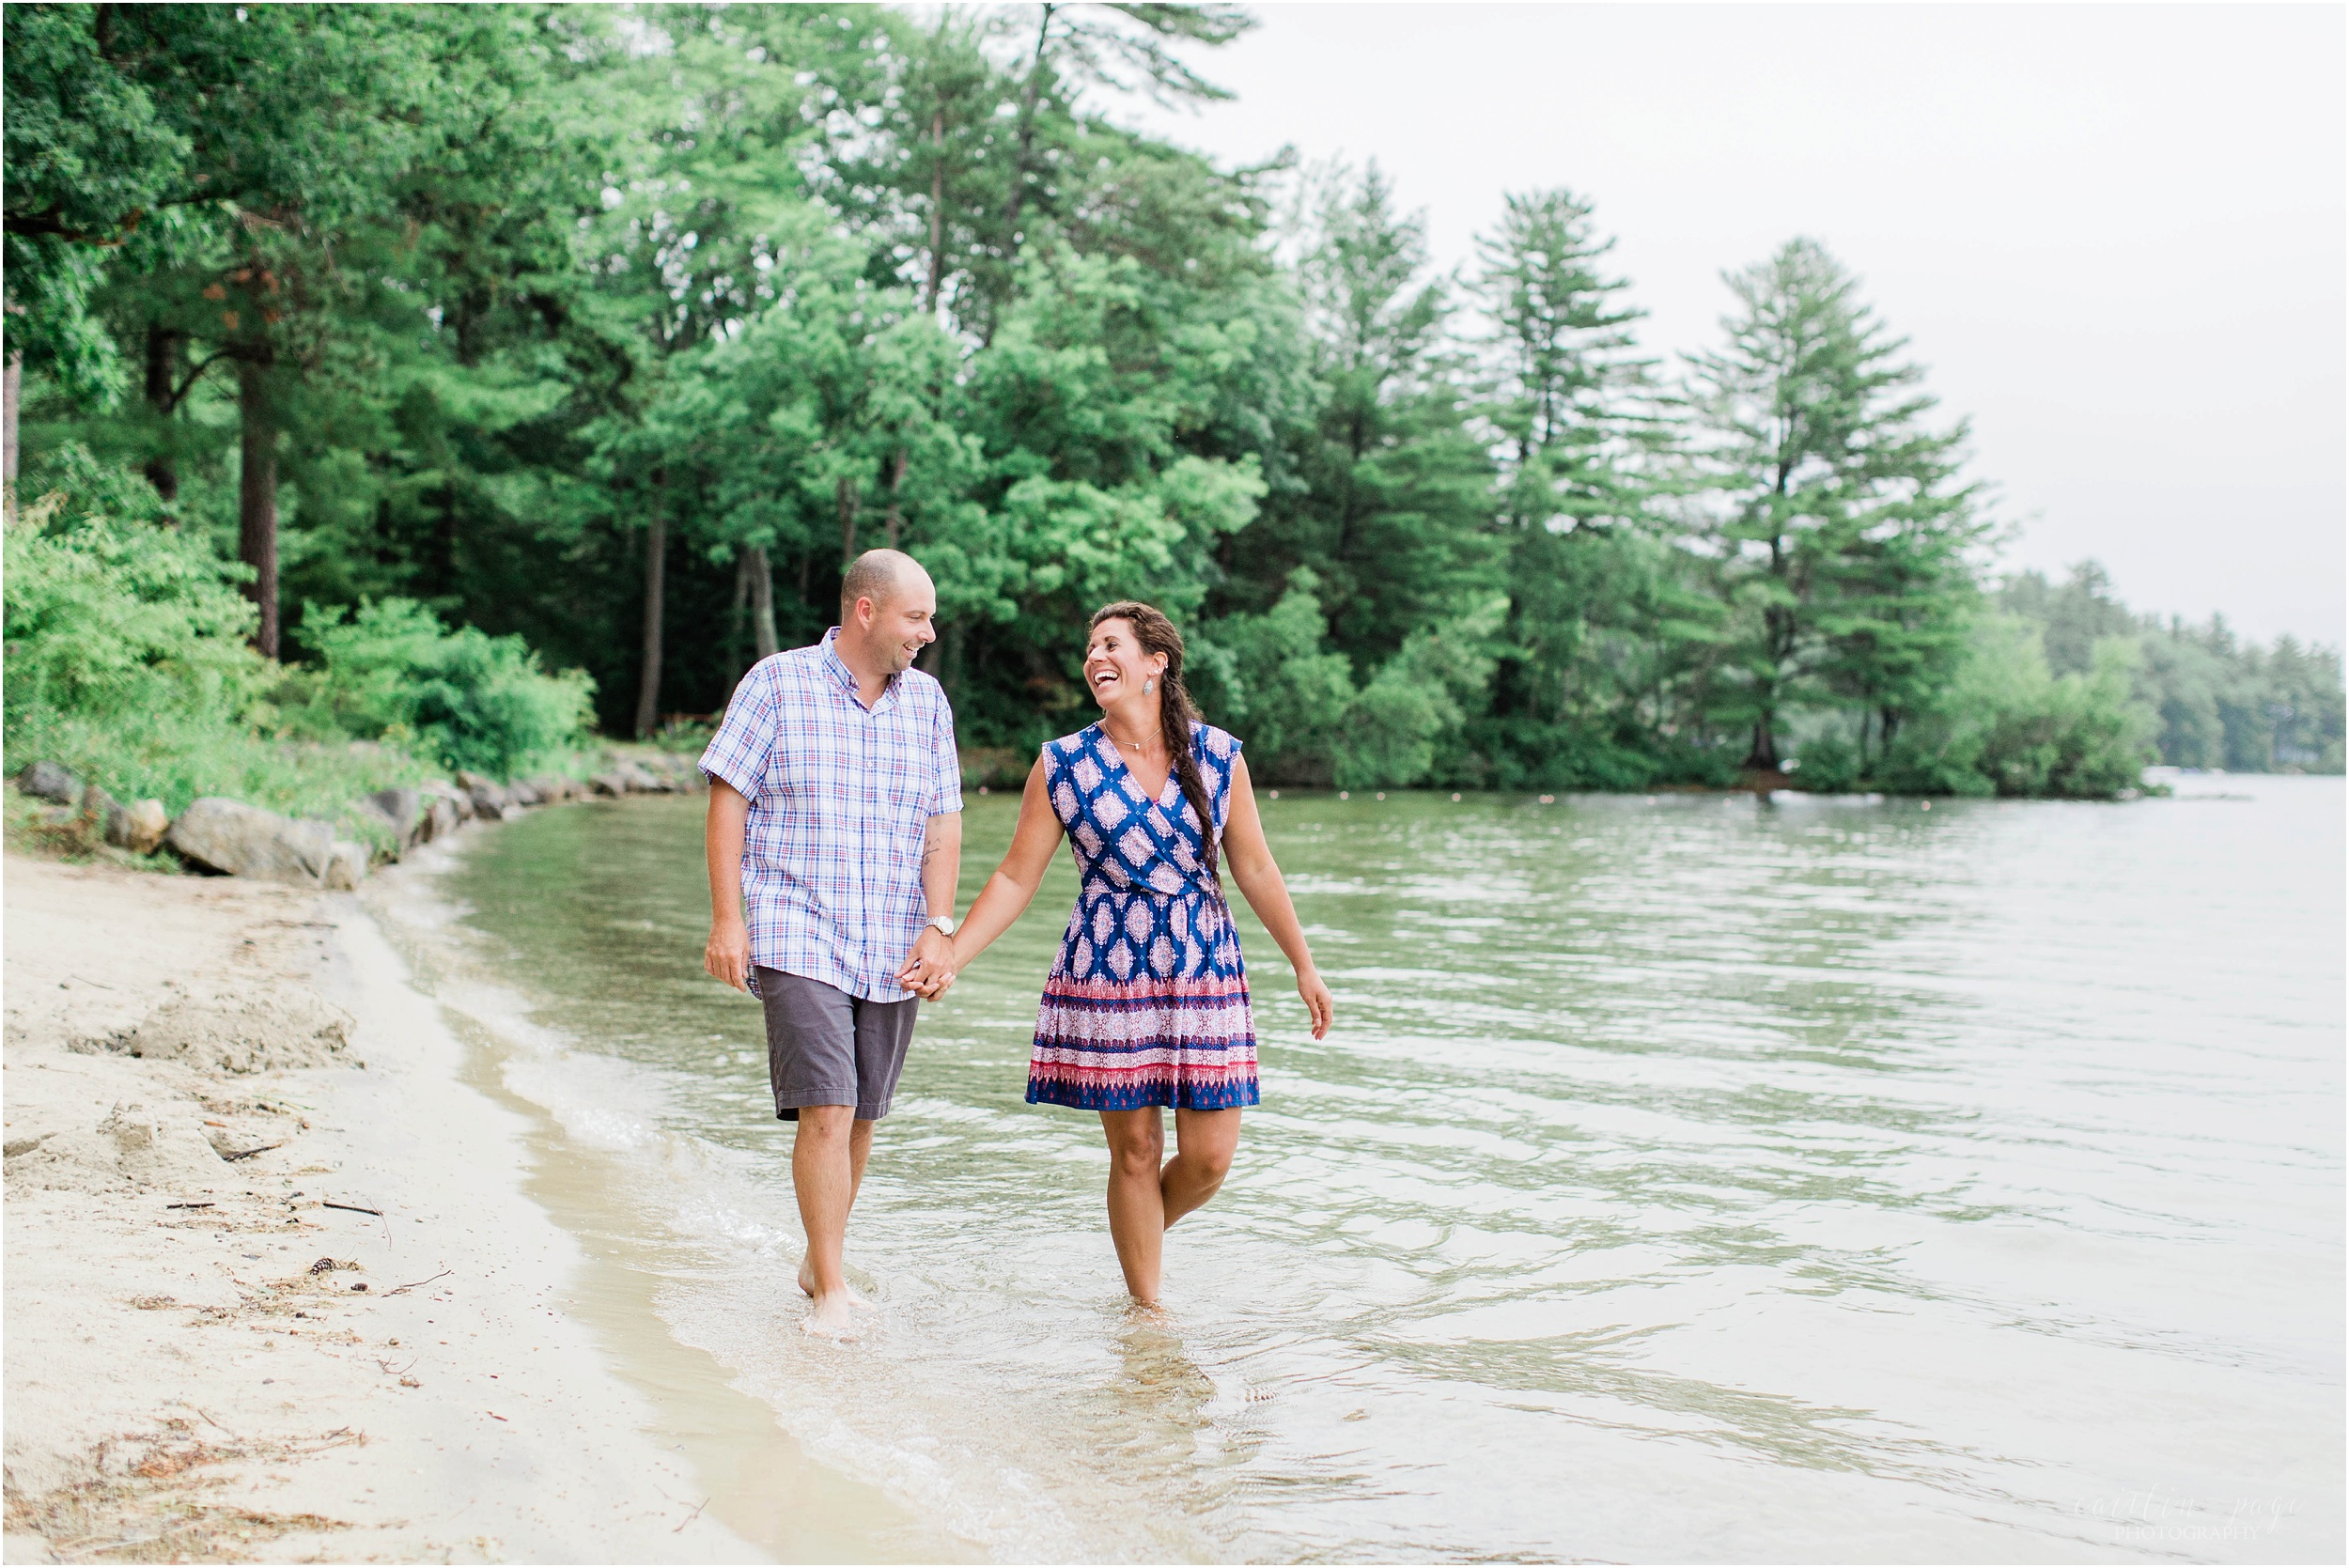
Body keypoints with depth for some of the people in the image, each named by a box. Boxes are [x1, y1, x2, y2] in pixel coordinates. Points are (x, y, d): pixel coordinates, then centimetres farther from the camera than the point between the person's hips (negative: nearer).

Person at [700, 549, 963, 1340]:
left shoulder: (926, 700, 11)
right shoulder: (776, 683, -1)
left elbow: (942, 823, 10)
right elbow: (729, 800, -2)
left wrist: (937, 927, 0)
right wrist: (727, 917, -8)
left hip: (891, 949, 5)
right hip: (798, 939, -4)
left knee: (860, 1115, 9)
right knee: (826, 1110, -13)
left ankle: (820, 1258, 27)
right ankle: (832, 1291, -5)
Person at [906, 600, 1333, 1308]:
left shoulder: (1218, 757, 1)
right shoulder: (1062, 766, -2)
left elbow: (1256, 870, 9)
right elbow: (1016, 879, 2)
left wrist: (1304, 966, 12)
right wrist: (949, 958, -6)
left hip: (1206, 976, 1)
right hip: (1107, 976, -1)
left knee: (1208, 1157, 0)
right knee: (1136, 1150, 4)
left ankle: (1140, 1237, 32)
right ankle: (1147, 1308, 20)